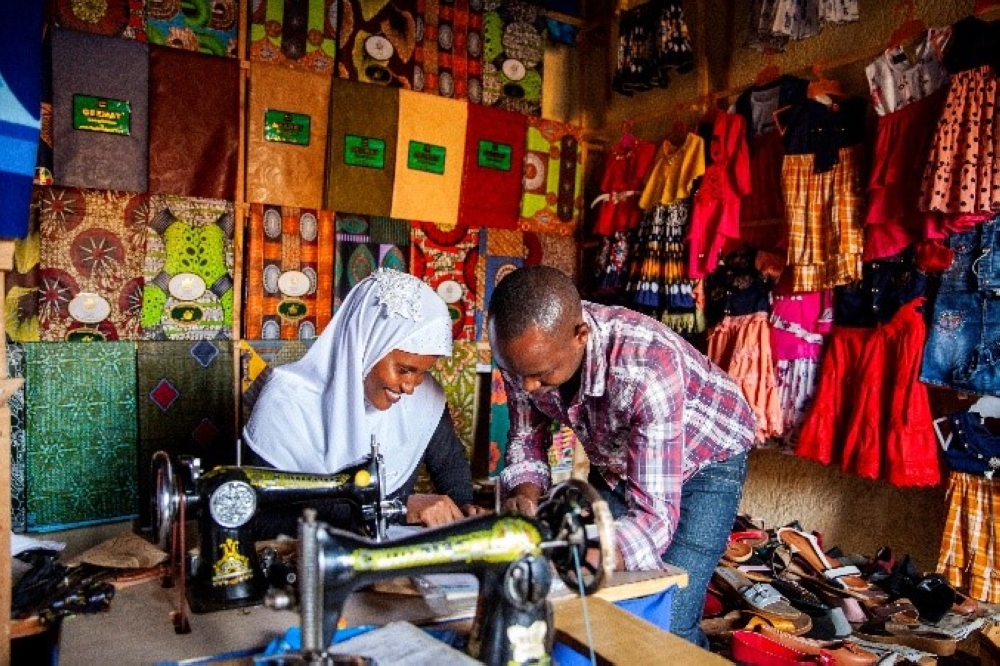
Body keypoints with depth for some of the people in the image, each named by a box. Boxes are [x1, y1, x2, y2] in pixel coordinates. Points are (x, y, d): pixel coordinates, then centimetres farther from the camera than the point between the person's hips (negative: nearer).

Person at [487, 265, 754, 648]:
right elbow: (526, 438, -6)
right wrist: (525, 491, -27)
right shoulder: (524, 351, -23)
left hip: (703, 461, -4)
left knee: (668, 628, -13)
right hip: (615, 460, 5)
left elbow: (654, 517, -38)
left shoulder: (646, 368, -40)